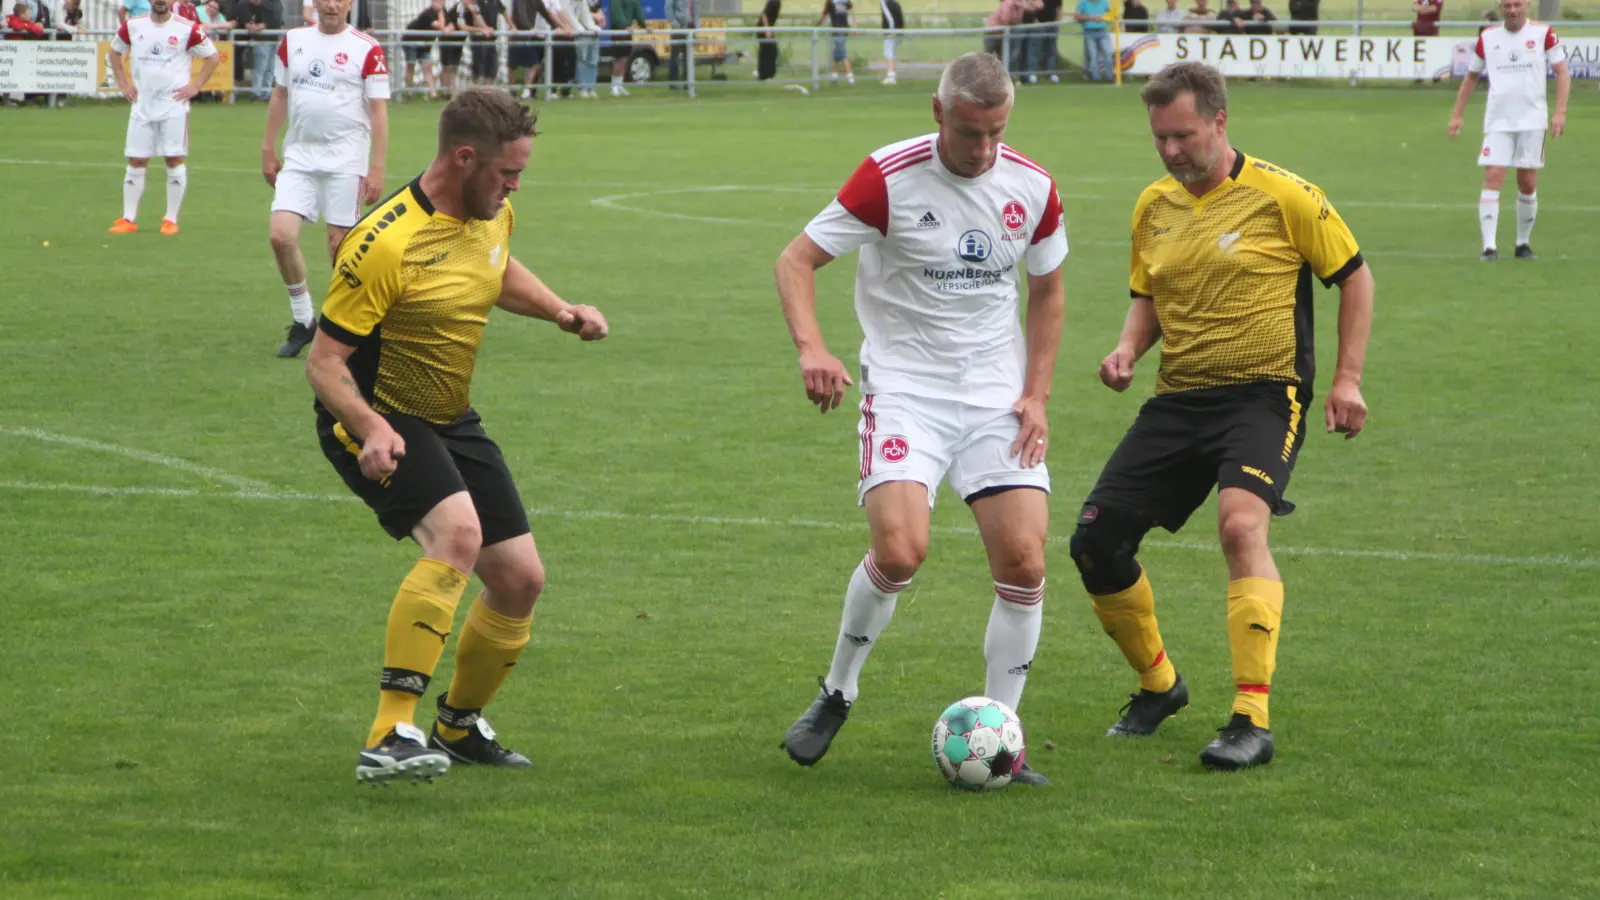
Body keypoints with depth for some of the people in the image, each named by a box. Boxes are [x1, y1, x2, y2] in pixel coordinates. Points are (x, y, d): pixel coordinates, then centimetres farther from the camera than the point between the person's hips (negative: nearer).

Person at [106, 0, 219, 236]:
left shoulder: (187, 29, -5)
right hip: (142, 106, 3)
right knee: (136, 161, 2)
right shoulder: (132, 26, 4)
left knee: (175, 160, -3)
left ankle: (171, 219, 6)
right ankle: (129, 219, 8)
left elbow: (212, 56, 3)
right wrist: (123, 83, 11)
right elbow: (115, 52, 21)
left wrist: (194, 86, -4)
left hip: (174, 105, -3)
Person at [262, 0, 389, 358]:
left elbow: (378, 111, -6)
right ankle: (303, 320, 8)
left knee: (340, 245, -1)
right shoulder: (293, 41, 8)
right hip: (299, 157, 4)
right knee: (281, 235, -9)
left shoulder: (366, 49, -5)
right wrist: (268, 150, 14)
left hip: (345, 161, -4)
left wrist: (377, 168, -11)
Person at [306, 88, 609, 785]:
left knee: (520, 580, 5)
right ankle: (389, 737, -34)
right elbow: (324, 362, -22)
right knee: (457, 533, -33)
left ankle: (458, 723, 30)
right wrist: (369, 428, -39)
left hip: (451, 422, 8)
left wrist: (558, 310, 8)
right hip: (375, 420, -8)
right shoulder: (385, 243, -25)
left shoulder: (493, 215, 0)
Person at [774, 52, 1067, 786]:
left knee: (1024, 562, -8)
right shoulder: (890, 177, -11)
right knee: (900, 550, -21)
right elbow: (796, 260, -7)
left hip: (998, 395, 4)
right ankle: (837, 692, 5)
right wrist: (811, 347, -24)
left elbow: (1047, 292, 16)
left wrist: (1036, 395, 4)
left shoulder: (1032, 188, 1)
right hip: (904, 387, -4)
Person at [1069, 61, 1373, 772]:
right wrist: (1128, 348, 1)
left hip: (1264, 395, -6)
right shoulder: (1154, 207, 9)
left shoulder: (1282, 196, -7)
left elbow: (1353, 275, 2)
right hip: (1178, 397, 6)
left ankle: (1253, 721, -27)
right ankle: (1158, 685, 23)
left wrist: (1347, 379, -5)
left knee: (1241, 523, -30)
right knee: (1096, 540, -2)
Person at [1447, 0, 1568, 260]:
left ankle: (1523, 243, 20)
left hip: (1532, 120, 0)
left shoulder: (1543, 33, 0)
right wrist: (1457, 114, 12)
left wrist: (1560, 112, -10)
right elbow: (1472, 76, 16)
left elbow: (1562, 71, 1)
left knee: (1528, 184, 3)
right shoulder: (1487, 37, 6)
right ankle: (1489, 246, -15)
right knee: (1493, 177, -12)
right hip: (1498, 121, 0)